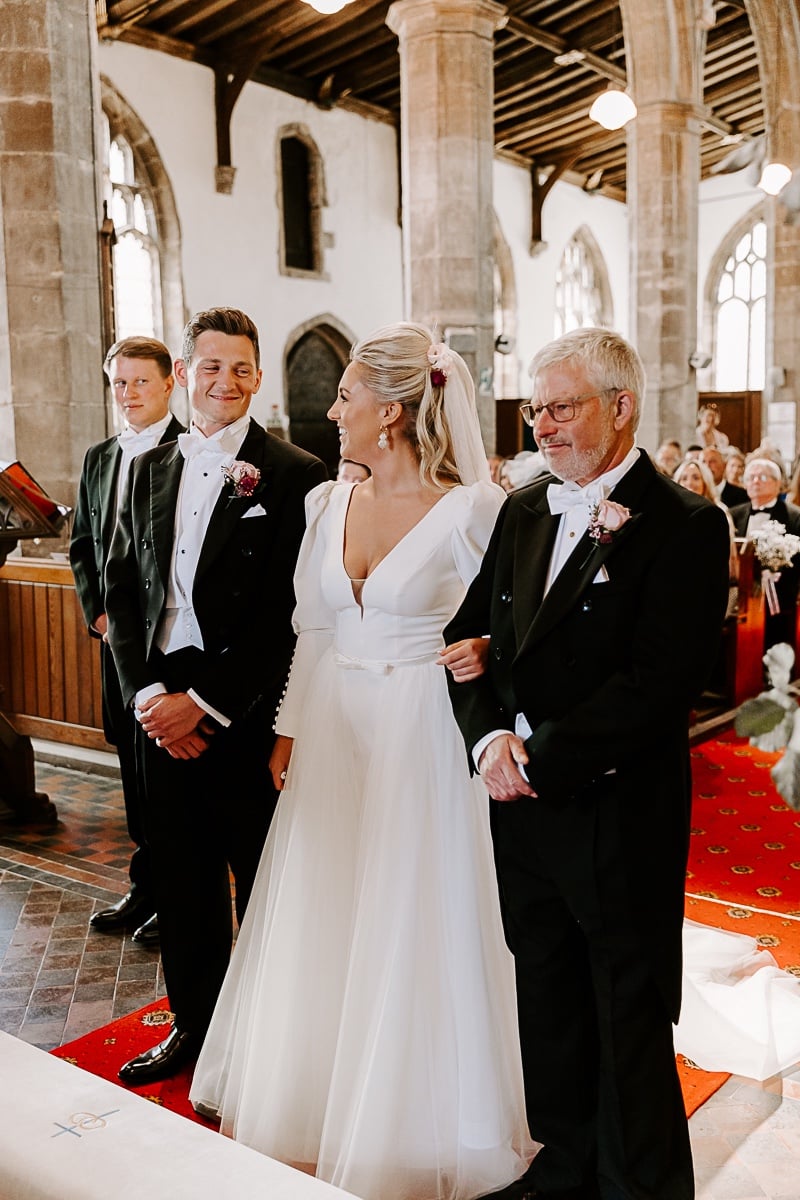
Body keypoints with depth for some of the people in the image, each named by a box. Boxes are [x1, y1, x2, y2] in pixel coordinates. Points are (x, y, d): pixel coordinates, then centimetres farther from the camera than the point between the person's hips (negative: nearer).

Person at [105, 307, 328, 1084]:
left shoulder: (294, 475, -8)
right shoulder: (148, 471, 10)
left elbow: (288, 612, -13)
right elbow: (121, 590, 9)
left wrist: (205, 700, -14)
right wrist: (147, 694, -4)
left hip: (248, 714, -5)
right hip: (162, 711, 5)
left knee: (264, 883, 10)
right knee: (182, 880, 16)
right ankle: (193, 1024, 36)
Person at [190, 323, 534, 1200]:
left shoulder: (472, 508, -11)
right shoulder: (328, 503, 5)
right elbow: (313, 629, 10)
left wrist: (483, 653, -23)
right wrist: (291, 727, 8)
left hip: (424, 741, -5)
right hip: (335, 737, 6)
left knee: (413, 931, 6)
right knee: (321, 927, 15)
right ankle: (314, 1115, 37)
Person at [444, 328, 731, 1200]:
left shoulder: (682, 525, -12)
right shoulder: (523, 511, 9)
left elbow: (658, 684, -20)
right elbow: (471, 635, 8)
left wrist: (541, 756, -18)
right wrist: (490, 736, -8)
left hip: (619, 811, -6)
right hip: (523, 801, 7)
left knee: (629, 1021, 10)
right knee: (547, 1000, 20)